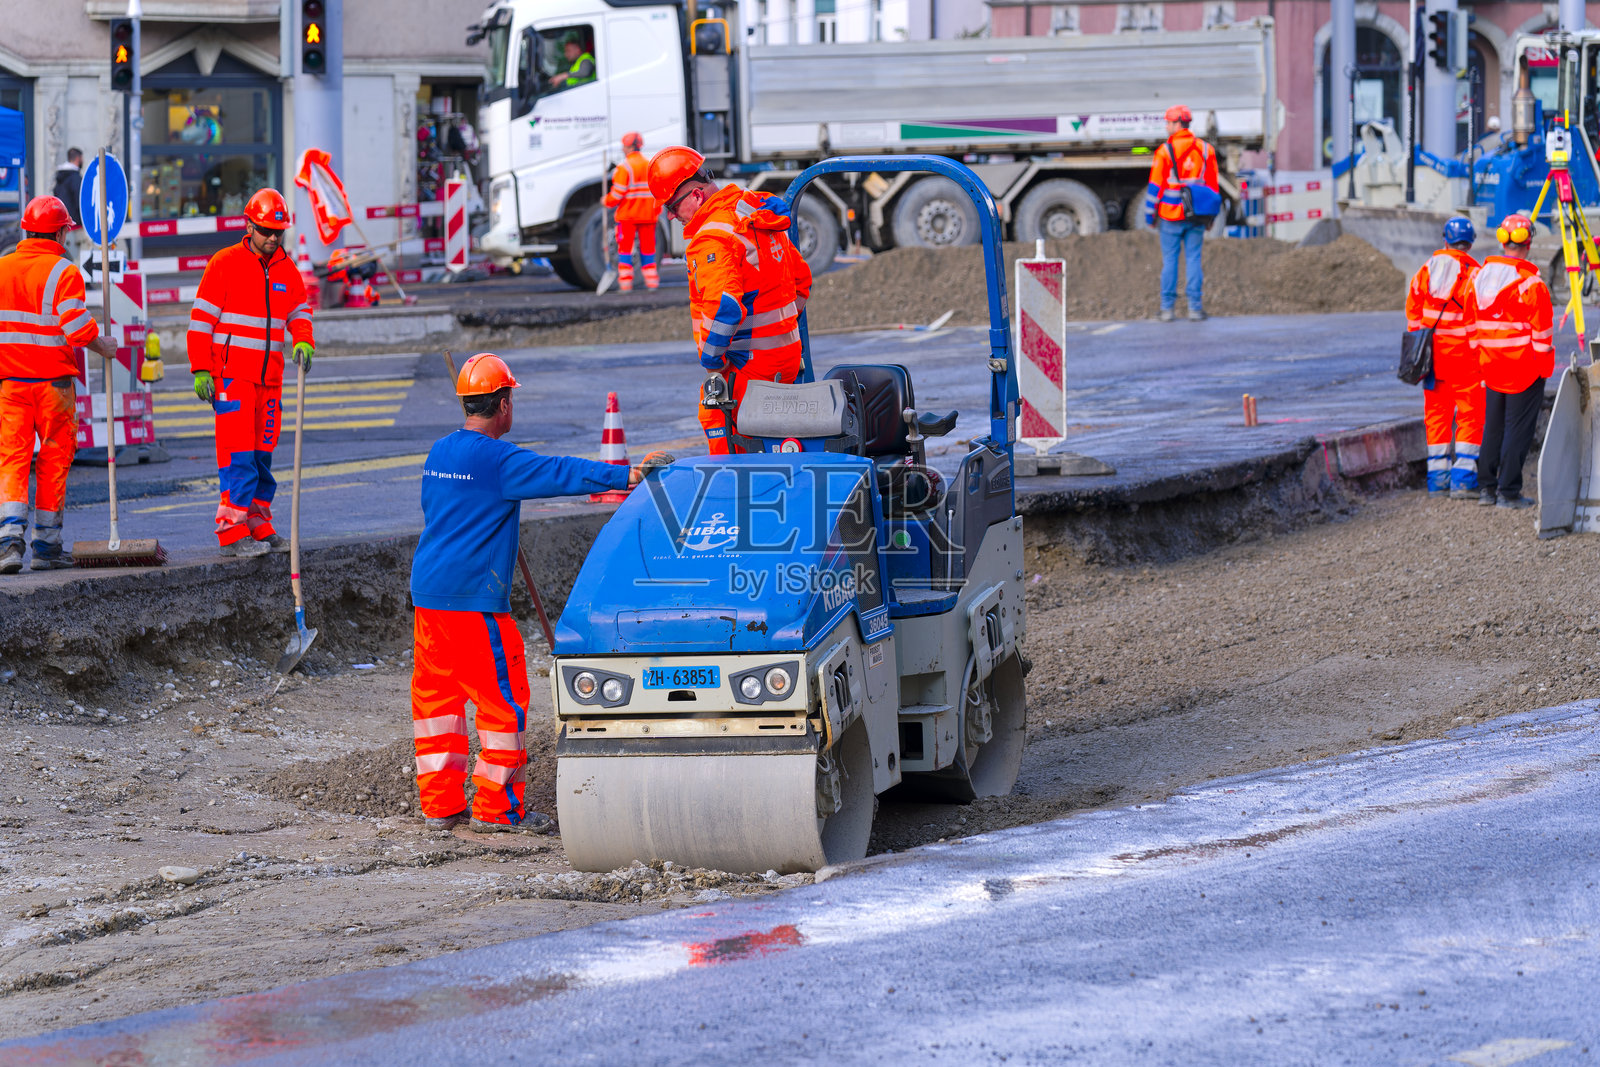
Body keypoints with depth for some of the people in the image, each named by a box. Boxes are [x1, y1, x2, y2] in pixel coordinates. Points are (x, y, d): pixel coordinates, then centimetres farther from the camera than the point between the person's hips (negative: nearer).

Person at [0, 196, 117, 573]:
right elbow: (76, 325, -17)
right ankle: (46, 545, 12)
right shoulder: (63, 272, -9)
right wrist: (102, 347, 1)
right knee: (54, 460, 9)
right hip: (53, 380, -3)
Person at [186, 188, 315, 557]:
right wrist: (201, 370, -11)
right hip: (231, 374, -6)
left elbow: (298, 312, 19)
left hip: (269, 375, 6)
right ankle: (233, 533, -12)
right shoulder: (225, 264, -6)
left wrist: (303, 340, -4)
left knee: (263, 453, 11)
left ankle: (259, 528, 18)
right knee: (238, 455, -12)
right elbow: (201, 319, -6)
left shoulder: (286, 270, 10)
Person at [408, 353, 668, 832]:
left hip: (428, 591, 9)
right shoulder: (498, 460, -14)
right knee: (504, 696, 0)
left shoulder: (439, 452, 12)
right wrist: (627, 476, -25)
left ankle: (440, 804, 15)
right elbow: (558, 473, -22)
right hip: (474, 597, -9)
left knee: (435, 692, 12)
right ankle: (495, 807, 3)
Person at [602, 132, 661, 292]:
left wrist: (607, 201, 6)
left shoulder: (625, 167, -11)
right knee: (648, 248, 12)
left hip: (628, 214, -5)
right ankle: (652, 282, 10)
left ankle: (625, 284, -3)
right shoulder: (652, 166, 8)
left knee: (625, 249, 1)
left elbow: (618, 193, -13)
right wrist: (657, 210, 18)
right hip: (648, 215, 5)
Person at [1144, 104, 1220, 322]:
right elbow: (1213, 185, 9)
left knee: (1170, 261, 4)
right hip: (1196, 217, 3)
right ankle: (1195, 308, 2)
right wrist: (1210, 215, 17)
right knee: (1193, 259, 6)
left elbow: (1155, 187, -8)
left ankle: (1167, 308, 5)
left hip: (1171, 215, -3)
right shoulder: (1205, 150, 5)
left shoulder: (1165, 151, -9)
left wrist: (1150, 216, 0)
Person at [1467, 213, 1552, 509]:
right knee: (1517, 429, -2)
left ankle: (1486, 488, 15)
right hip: (1525, 369, -6)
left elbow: (1472, 323, 12)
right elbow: (1541, 330, -13)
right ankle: (1508, 492, -2)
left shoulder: (1479, 276, 5)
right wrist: (1544, 366, -4)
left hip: (1492, 368, 6)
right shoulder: (1531, 283, -15)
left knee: (1492, 427, 15)